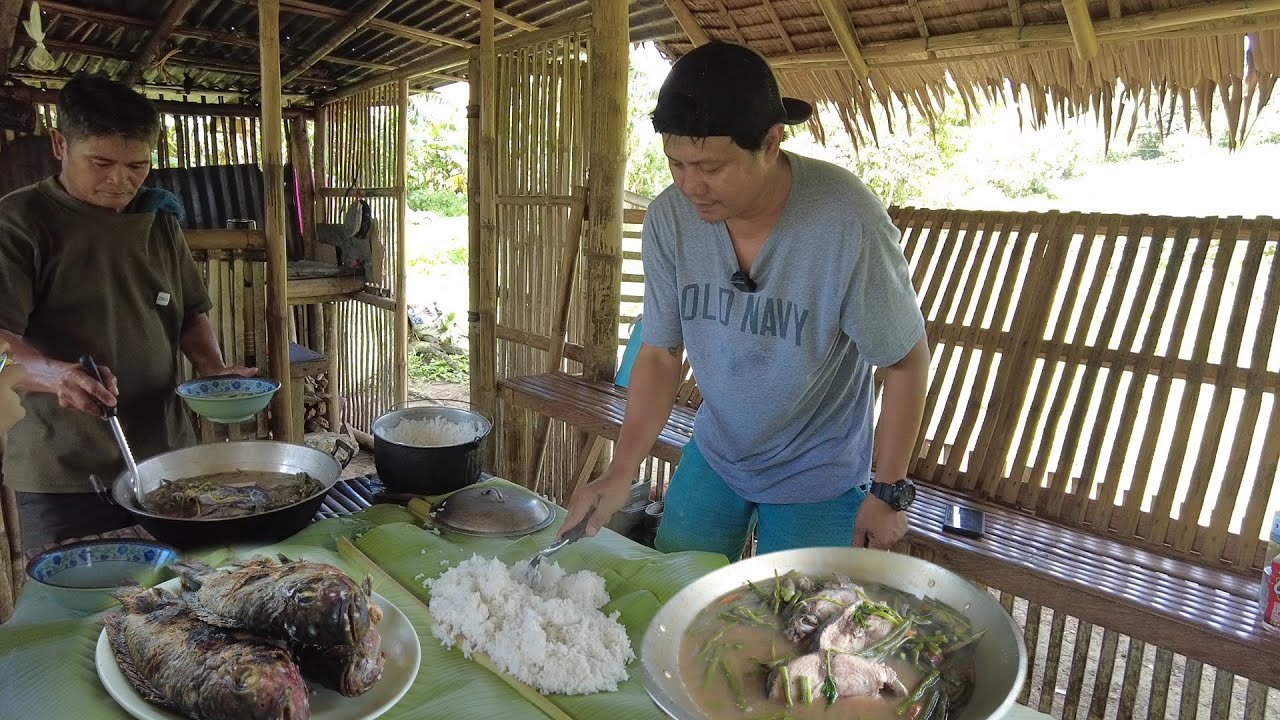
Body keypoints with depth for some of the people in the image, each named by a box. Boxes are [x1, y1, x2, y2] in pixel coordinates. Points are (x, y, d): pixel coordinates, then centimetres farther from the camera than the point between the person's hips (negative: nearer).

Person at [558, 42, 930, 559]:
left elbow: (906, 360, -15)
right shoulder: (669, 218, -17)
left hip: (816, 474, -3)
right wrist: (622, 470, -16)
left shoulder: (848, 221, -28)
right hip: (713, 455, 4)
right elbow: (660, 355, -6)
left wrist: (889, 493, -10)